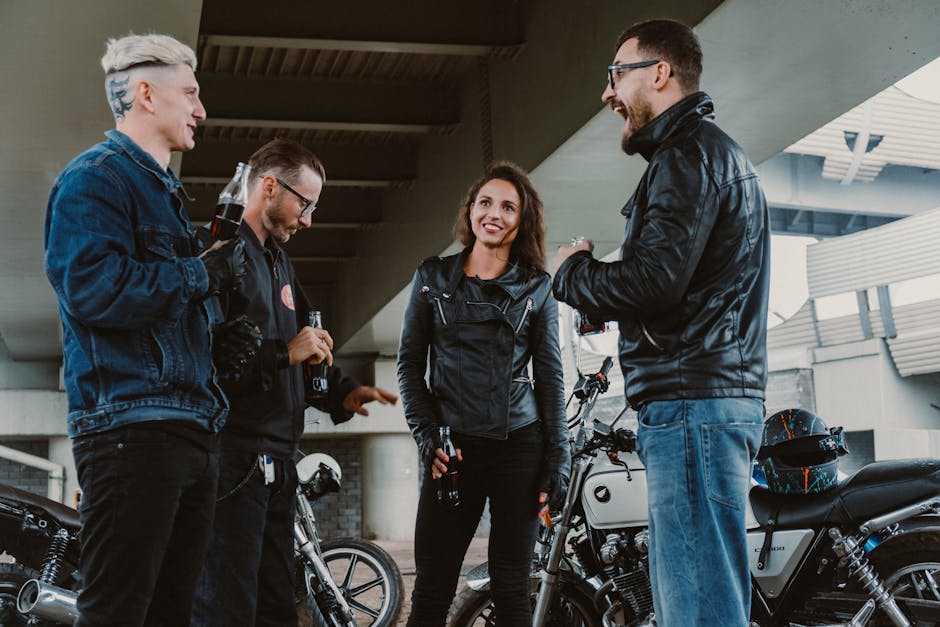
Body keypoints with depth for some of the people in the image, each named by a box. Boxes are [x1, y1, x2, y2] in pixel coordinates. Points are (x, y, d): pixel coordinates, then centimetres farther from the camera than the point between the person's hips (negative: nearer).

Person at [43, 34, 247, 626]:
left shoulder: (166, 192, 25)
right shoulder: (97, 176, -4)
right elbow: (92, 286, -21)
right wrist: (203, 274, -11)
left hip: (191, 432, 10)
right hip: (132, 427, -9)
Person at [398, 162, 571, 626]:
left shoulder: (537, 287, 8)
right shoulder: (432, 278, 9)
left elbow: (549, 376, 8)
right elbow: (410, 363, 8)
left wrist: (558, 459, 1)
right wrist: (427, 435, -5)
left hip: (520, 445, 0)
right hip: (452, 447, 0)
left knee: (512, 589, 4)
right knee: (432, 588, -1)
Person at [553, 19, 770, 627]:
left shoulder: (689, 151, -7)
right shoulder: (714, 150, 26)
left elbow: (654, 281, -20)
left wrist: (571, 269, -3)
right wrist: (593, 280, 13)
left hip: (692, 400, -11)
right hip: (719, 395, 11)